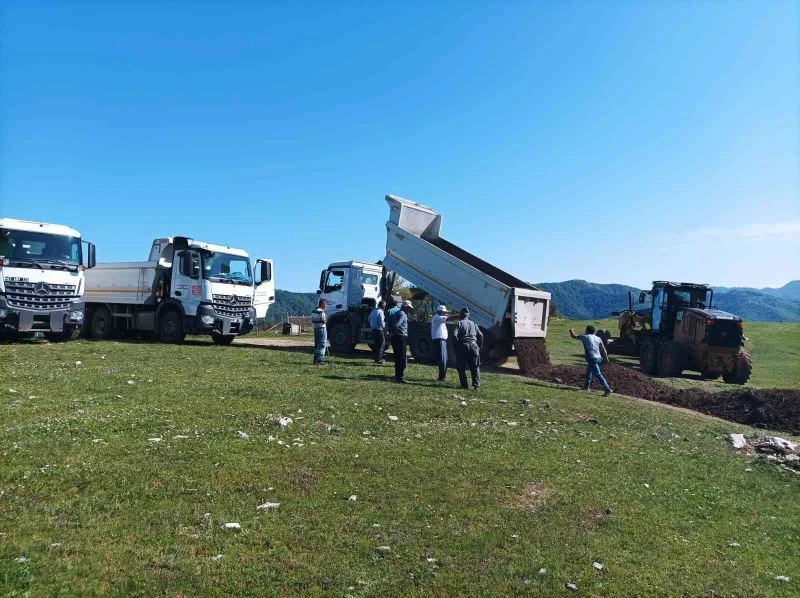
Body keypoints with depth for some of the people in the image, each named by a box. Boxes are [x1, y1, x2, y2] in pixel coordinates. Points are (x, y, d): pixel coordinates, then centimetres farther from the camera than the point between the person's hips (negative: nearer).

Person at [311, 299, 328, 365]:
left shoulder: (314, 311, 12)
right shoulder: (321, 311, -15)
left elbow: (312, 321, 17)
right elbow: (324, 321, -19)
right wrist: (326, 318, 0)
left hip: (316, 329, 9)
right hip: (322, 328, -9)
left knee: (317, 345, 16)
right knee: (322, 345, -4)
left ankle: (315, 360, 21)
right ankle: (319, 360, -8)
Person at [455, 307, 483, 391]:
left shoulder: (459, 323, 2)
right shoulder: (473, 324, 15)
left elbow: (455, 335, -11)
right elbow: (480, 335, 11)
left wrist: (456, 345, 0)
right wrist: (479, 346, 18)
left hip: (463, 345, -3)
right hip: (473, 345, 3)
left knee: (461, 367, 6)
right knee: (475, 367, 6)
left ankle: (464, 385, 4)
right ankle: (476, 385, -4)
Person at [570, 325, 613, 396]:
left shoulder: (585, 337, 0)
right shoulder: (598, 338, 13)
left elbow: (574, 336, 8)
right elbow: (603, 349, 9)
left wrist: (571, 331, 28)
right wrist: (606, 357, 19)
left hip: (592, 359, -7)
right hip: (598, 358, 7)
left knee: (598, 375, -12)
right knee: (589, 371, 26)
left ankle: (607, 389, -20)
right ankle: (586, 386, 40)